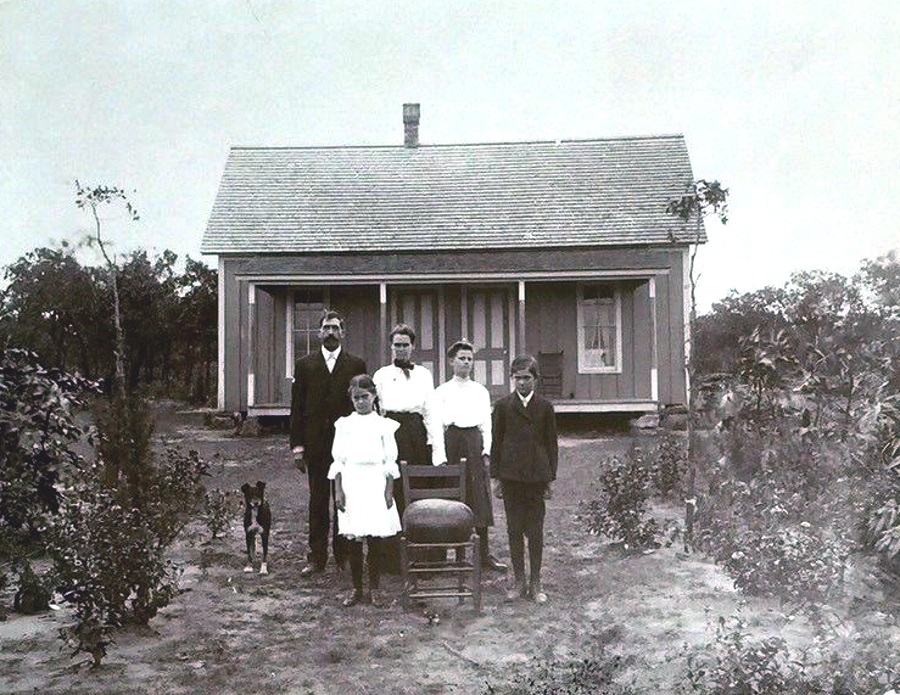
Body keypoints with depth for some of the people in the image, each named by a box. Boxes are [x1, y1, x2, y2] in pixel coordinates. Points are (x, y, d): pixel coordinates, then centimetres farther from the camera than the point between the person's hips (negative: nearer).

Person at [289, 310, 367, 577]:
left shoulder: (357, 365, 5)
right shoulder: (305, 365, 8)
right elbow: (297, 407, 6)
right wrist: (297, 446, 0)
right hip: (315, 443, 1)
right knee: (317, 502, 5)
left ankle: (344, 555, 13)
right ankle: (316, 557, 11)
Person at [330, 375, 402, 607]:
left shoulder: (383, 425, 3)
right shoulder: (344, 425, 5)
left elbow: (390, 461, 5)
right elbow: (338, 460, 6)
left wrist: (389, 491, -1)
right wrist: (338, 490, 0)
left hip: (375, 485, -1)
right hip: (351, 485, 1)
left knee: (375, 539, 1)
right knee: (352, 540, 2)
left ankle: (374, 588, 13)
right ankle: (356, 589, 13)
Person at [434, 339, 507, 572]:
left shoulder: (481, 391, 13)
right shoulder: (442, 391, 8)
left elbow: (486, 422, 10)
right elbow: (437, 422, 3)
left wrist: (486, 450, 1)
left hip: (474, 440, 2)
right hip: (451, 439, -1)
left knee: (480, 495, -1)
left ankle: (484, 553, 4)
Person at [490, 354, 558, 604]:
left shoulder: (545, 406, 2)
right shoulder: (503, 406, 3)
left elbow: (551, 443, 5)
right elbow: (496, 442, 5)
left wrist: (551, 478, 2)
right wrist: (496, 477, 2)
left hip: (537, 476, 0)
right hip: (511, 477, 1)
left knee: (535, 531, 4)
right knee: (514, 530, 6)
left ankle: (535, 583, 15)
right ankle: (519, 581, 18)